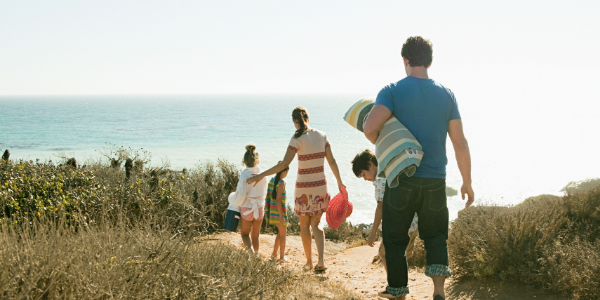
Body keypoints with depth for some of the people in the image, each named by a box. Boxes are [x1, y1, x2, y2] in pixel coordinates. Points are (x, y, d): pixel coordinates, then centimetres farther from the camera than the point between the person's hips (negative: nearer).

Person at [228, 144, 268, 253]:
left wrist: (232, 197, 2)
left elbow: (241, 195, -17)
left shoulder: (245, 174, -17)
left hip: (247, 208, -3)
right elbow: (264, 193, 6)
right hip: (259, 208, 3)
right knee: (255, 236, 16)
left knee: (244, 233, 12)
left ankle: (251, 251, -13)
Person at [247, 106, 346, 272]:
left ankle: (309, 262, 20)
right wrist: (339, 181, 15)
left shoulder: (297, 139, -14)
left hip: (303, 188, -4)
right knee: (316, 224, 12)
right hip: (320, 186, 4)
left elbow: (284, 164, -18)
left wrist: (261, 175, -14)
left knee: (304, 225, 14)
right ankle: (321, 261, -6)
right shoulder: (322, 135, 0)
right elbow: (332, 161, 4)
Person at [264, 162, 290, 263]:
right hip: (279, 210, -8)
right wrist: (281, 215, -21)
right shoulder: (281, 183, -16)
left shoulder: (272, 180, 8)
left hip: (272, 210, 8)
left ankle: (274, 254, 26)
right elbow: (278, 199, -22)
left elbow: (269, 197, 13)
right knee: (283, 233, 5)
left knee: (281, 232, 21)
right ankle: (282, 257, 9)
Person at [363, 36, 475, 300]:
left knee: (395, 238, 12)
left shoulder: (393, 91, -7)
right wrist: (467, 182, 13)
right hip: (435, 181, 3)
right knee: (435, 235, 17)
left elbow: (370, 128, -22)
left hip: (401, 180, -3)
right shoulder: (446, 94, 3)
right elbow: (460, 143, 4)